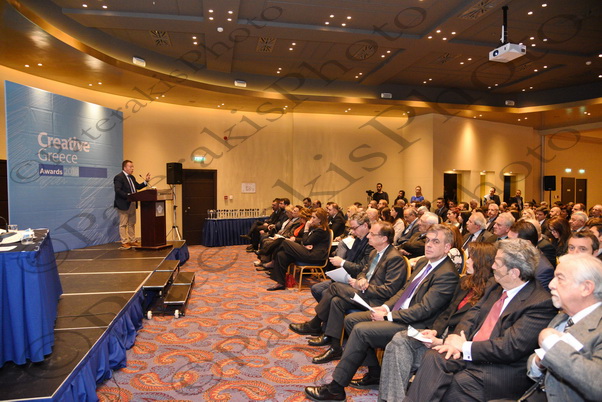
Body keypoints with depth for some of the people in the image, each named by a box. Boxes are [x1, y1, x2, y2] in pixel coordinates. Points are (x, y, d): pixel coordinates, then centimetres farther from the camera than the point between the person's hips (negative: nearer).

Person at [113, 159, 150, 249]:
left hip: (132, 204, 9)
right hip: (124, 205, -9)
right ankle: (124, 243, 5)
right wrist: (128, 196, -27)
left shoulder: (132, 177, 16)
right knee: (123, 224, -1)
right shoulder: (119, 177, -12)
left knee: (132, 223, 14)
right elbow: (118, 190, -20)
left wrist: (146, 181, 5)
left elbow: (138, 186, 18)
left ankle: (132, 241, 23)